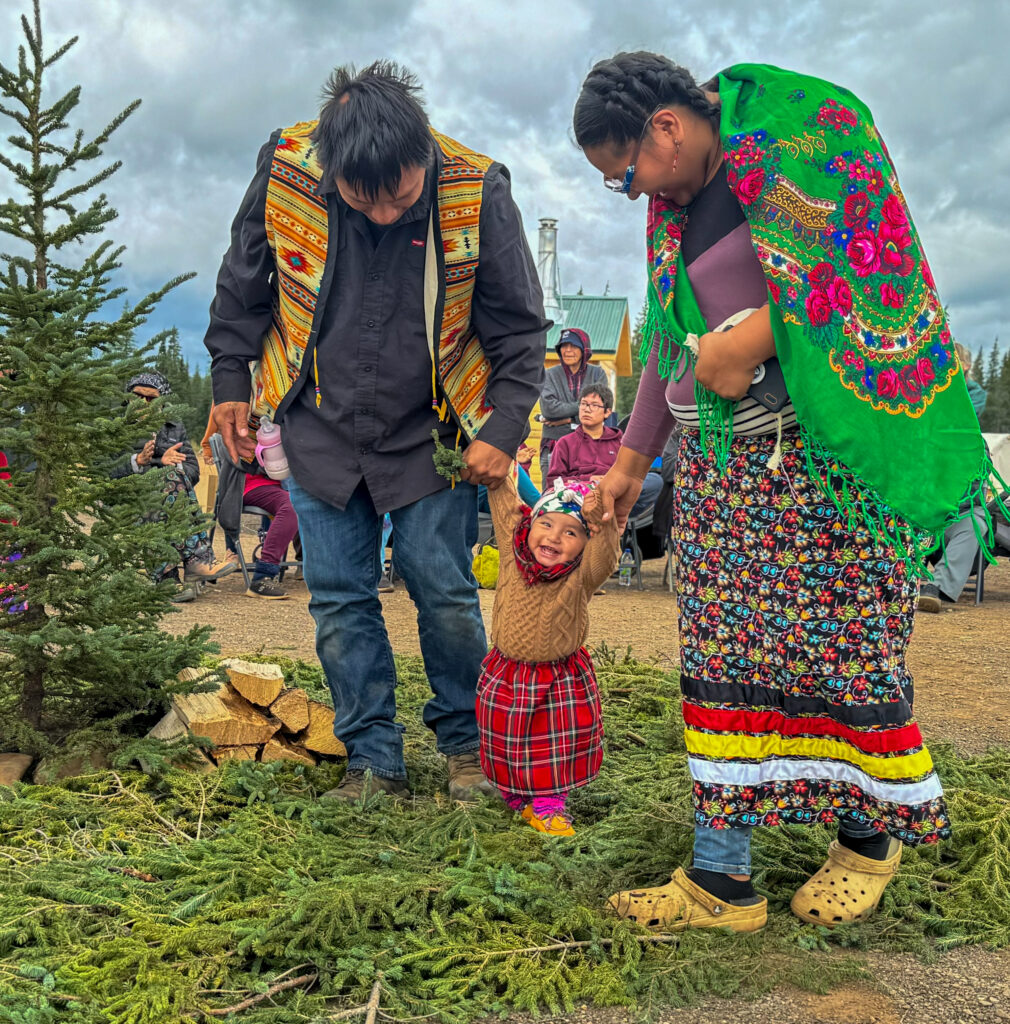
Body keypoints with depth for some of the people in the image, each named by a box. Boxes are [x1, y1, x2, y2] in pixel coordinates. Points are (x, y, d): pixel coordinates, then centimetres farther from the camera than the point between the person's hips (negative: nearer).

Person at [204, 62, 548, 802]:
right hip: (321, 429, 2)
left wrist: (505, 430, -10)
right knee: (339, 601, 4)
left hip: (430, 433, -2)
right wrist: (231, 377, 6)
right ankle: (374, 760, 18)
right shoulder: (284, 170, -14)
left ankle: (466, 744, 23)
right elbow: (244, 284, 4)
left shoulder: (477, 192, -18)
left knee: (446, 593, 2)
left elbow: (520, 326, -6)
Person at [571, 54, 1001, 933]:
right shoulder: (676, 205, 16)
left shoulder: (799, 136, -6)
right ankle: (722, 877, 8)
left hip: (825, 446, -7)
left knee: (841, 643, 0)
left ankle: (871, 834, 24)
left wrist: (753, 341, -15)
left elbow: (864, 265, -15)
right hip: (722, 461, 7)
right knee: (724, 650, 2)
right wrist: (632, 459, 22)